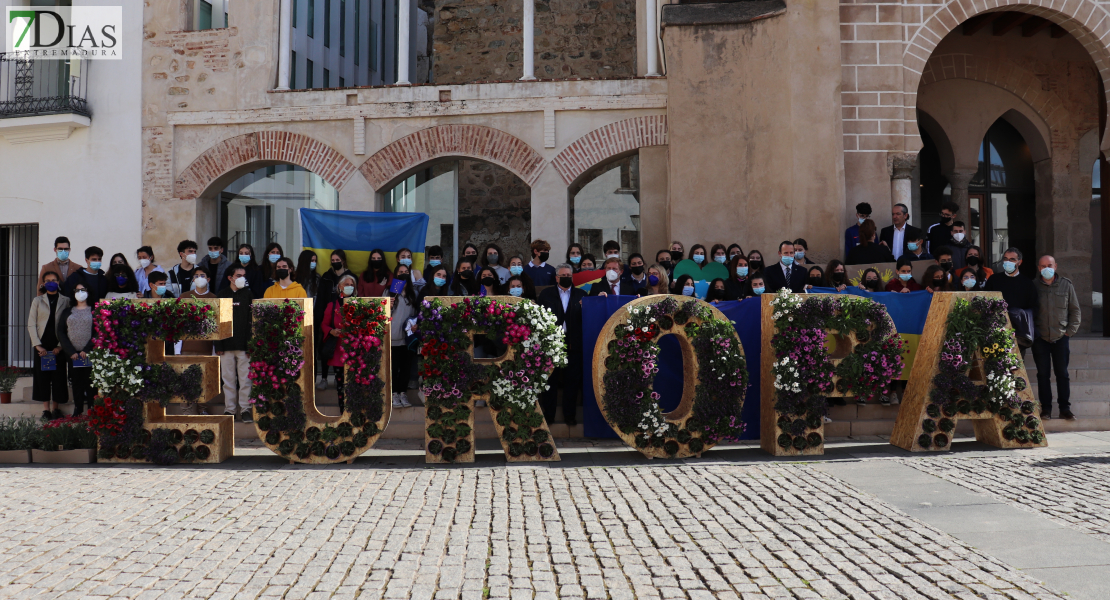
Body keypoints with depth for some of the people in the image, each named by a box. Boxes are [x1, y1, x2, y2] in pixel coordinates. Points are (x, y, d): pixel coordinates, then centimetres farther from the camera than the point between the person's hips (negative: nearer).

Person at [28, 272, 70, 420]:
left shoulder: (65, 301, 5)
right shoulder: (37, 300, 9)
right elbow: (31, 324, 4)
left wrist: (61, 345, -11)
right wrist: (38, 345, -7)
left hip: (58, 345, -1)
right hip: (42, 345, 1)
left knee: (58, 376, 0)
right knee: (42, 376, 0)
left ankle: (55, 408, 10)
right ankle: (46, 409, 7)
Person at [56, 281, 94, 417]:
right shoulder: (67, 312, 14)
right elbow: (61, 332, 8)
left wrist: (87, 350, -12)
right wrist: (70, 351, -5)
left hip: (89, 354, -2)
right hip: (72, 354, 2)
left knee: (90, 384, -5)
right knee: (76, 383, 2)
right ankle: (77, 412, 6)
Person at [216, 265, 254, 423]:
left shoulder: (248, 294, 7)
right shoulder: (222, 295, 9)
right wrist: (218, 345, -1)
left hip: (244, 345, -1)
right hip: (226, 345, 1)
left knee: (245, 379, -1)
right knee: (228, 379, 4)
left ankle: (245, 409, 6)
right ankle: (229, 409, 11)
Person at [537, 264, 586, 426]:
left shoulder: (581, 295, 11)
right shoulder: (546, 294, 9)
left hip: (573, 344, 1)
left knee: (572, 381, 4)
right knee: (550, 380, 4)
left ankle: (570, 415, 13)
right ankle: (548, 415, 13)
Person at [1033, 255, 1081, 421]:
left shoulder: (1066, 285, 4)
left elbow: (1075, 309, 9)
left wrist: (1070, 331, 1)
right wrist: (1033, 332, -3)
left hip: (1061, 337, 1)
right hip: (1040, 338, -1)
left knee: (1062, 374, 4)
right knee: (1043, 374, 2)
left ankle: (1065, 408, 11)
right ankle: (1046, 409, 9)